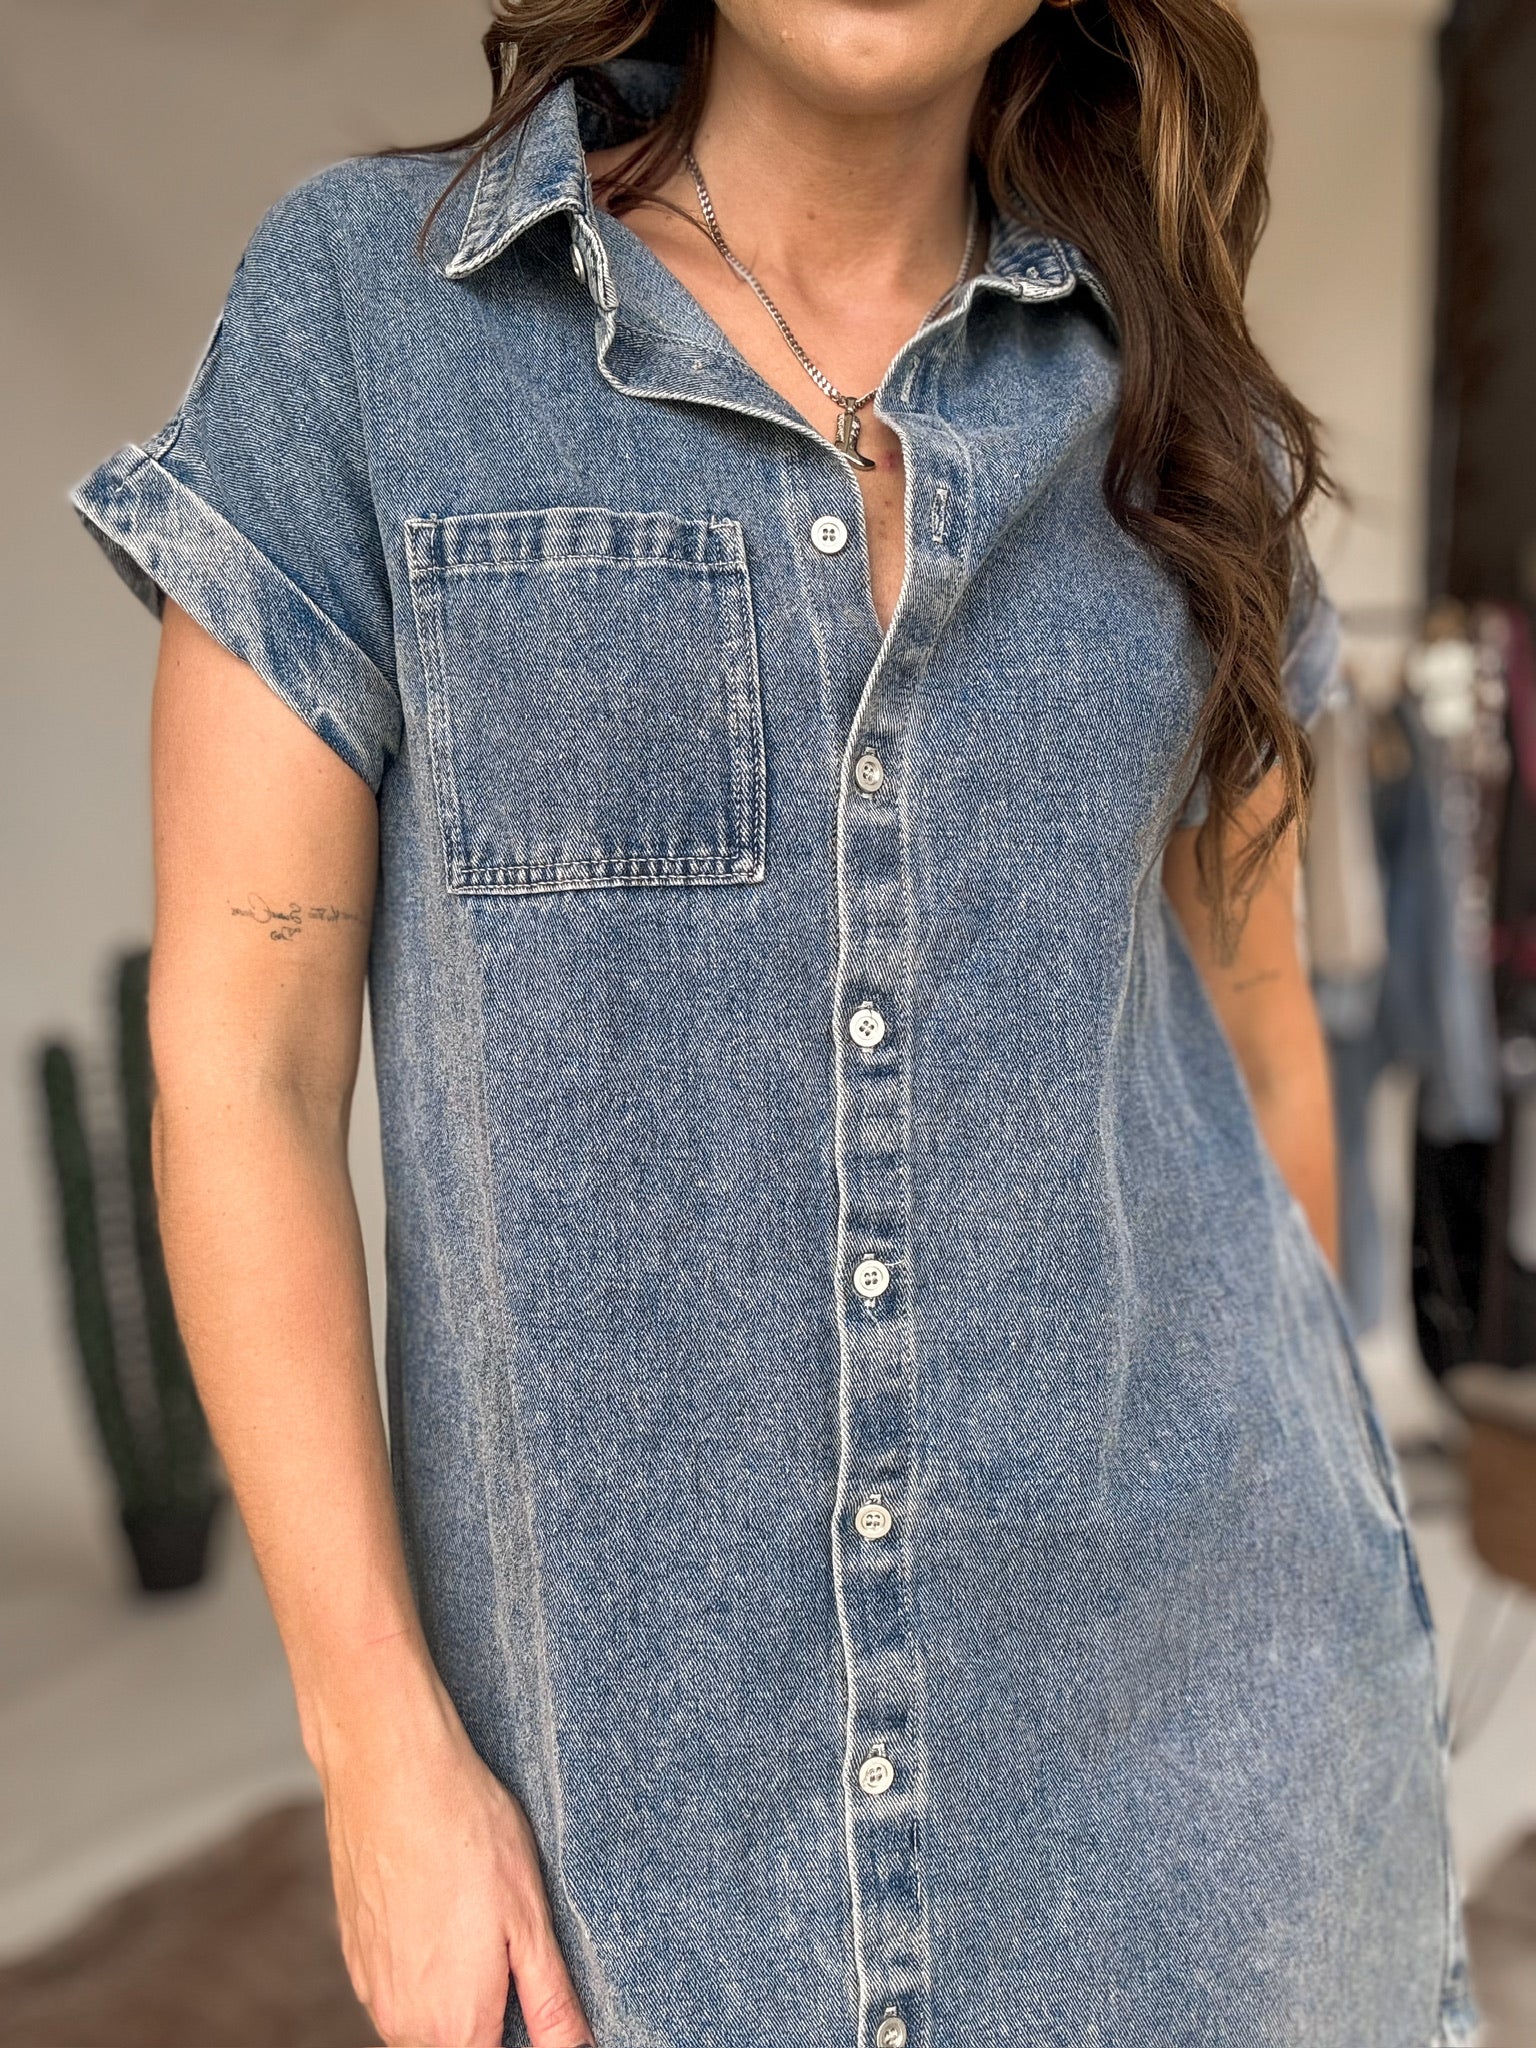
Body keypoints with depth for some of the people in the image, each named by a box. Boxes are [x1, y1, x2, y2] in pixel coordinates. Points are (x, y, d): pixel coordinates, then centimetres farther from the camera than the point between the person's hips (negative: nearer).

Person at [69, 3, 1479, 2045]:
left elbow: (1255, 1035, 10)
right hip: (648, 1692, -1)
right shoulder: (361, 299, -5)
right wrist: (379, 1740, -9)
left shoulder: (1167, 410, 3)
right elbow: (237, 1057, -7)